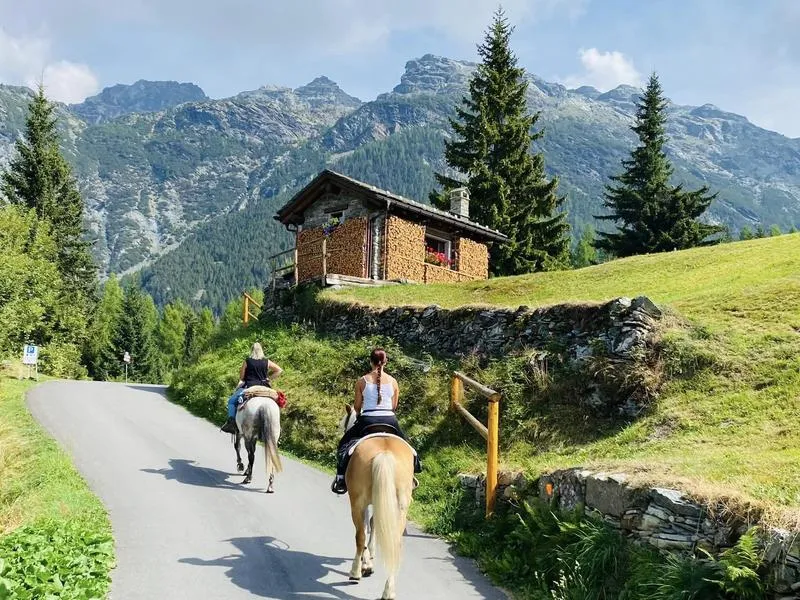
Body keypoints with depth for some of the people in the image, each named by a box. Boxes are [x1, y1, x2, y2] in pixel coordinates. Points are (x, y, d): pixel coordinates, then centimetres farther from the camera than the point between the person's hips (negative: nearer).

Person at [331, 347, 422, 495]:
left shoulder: (362, 381, -3)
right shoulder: (393, 381, 1)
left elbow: (357, 406, 2)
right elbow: (394, 406, 7)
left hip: (367, 420, -1)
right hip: (389, 420, 1)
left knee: (344, 443, 20)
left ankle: (341, 479, 14)